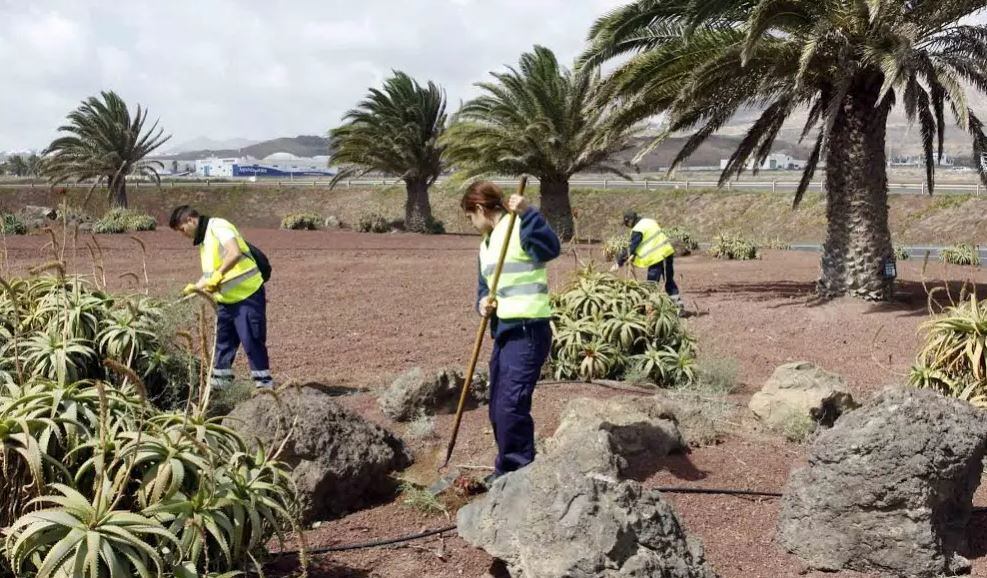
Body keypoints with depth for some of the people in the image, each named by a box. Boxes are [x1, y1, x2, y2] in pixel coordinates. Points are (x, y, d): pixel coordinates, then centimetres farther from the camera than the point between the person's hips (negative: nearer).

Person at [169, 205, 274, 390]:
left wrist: (217, 276, -31)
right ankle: (220, 380, 28)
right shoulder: (204, 240, 16)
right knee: (224, 341, 17)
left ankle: (264, 384, 1)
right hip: (226, 299, 10)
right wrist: (196, 286, 8)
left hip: (247, 296, -10)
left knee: (252, 342, -6)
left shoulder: (218, 227, -13)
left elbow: (235, 253, -30)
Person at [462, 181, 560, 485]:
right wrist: (483, 302, 1)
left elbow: (551, 248, -29)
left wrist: (528, 213, -38)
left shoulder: (519, 228, -10)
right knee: (498, 408, 14)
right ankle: (508, 469, 28)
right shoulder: (487, 243, 19)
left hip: (528, 331, -10)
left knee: (511, 405, -14)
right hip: (503, 331, 10)